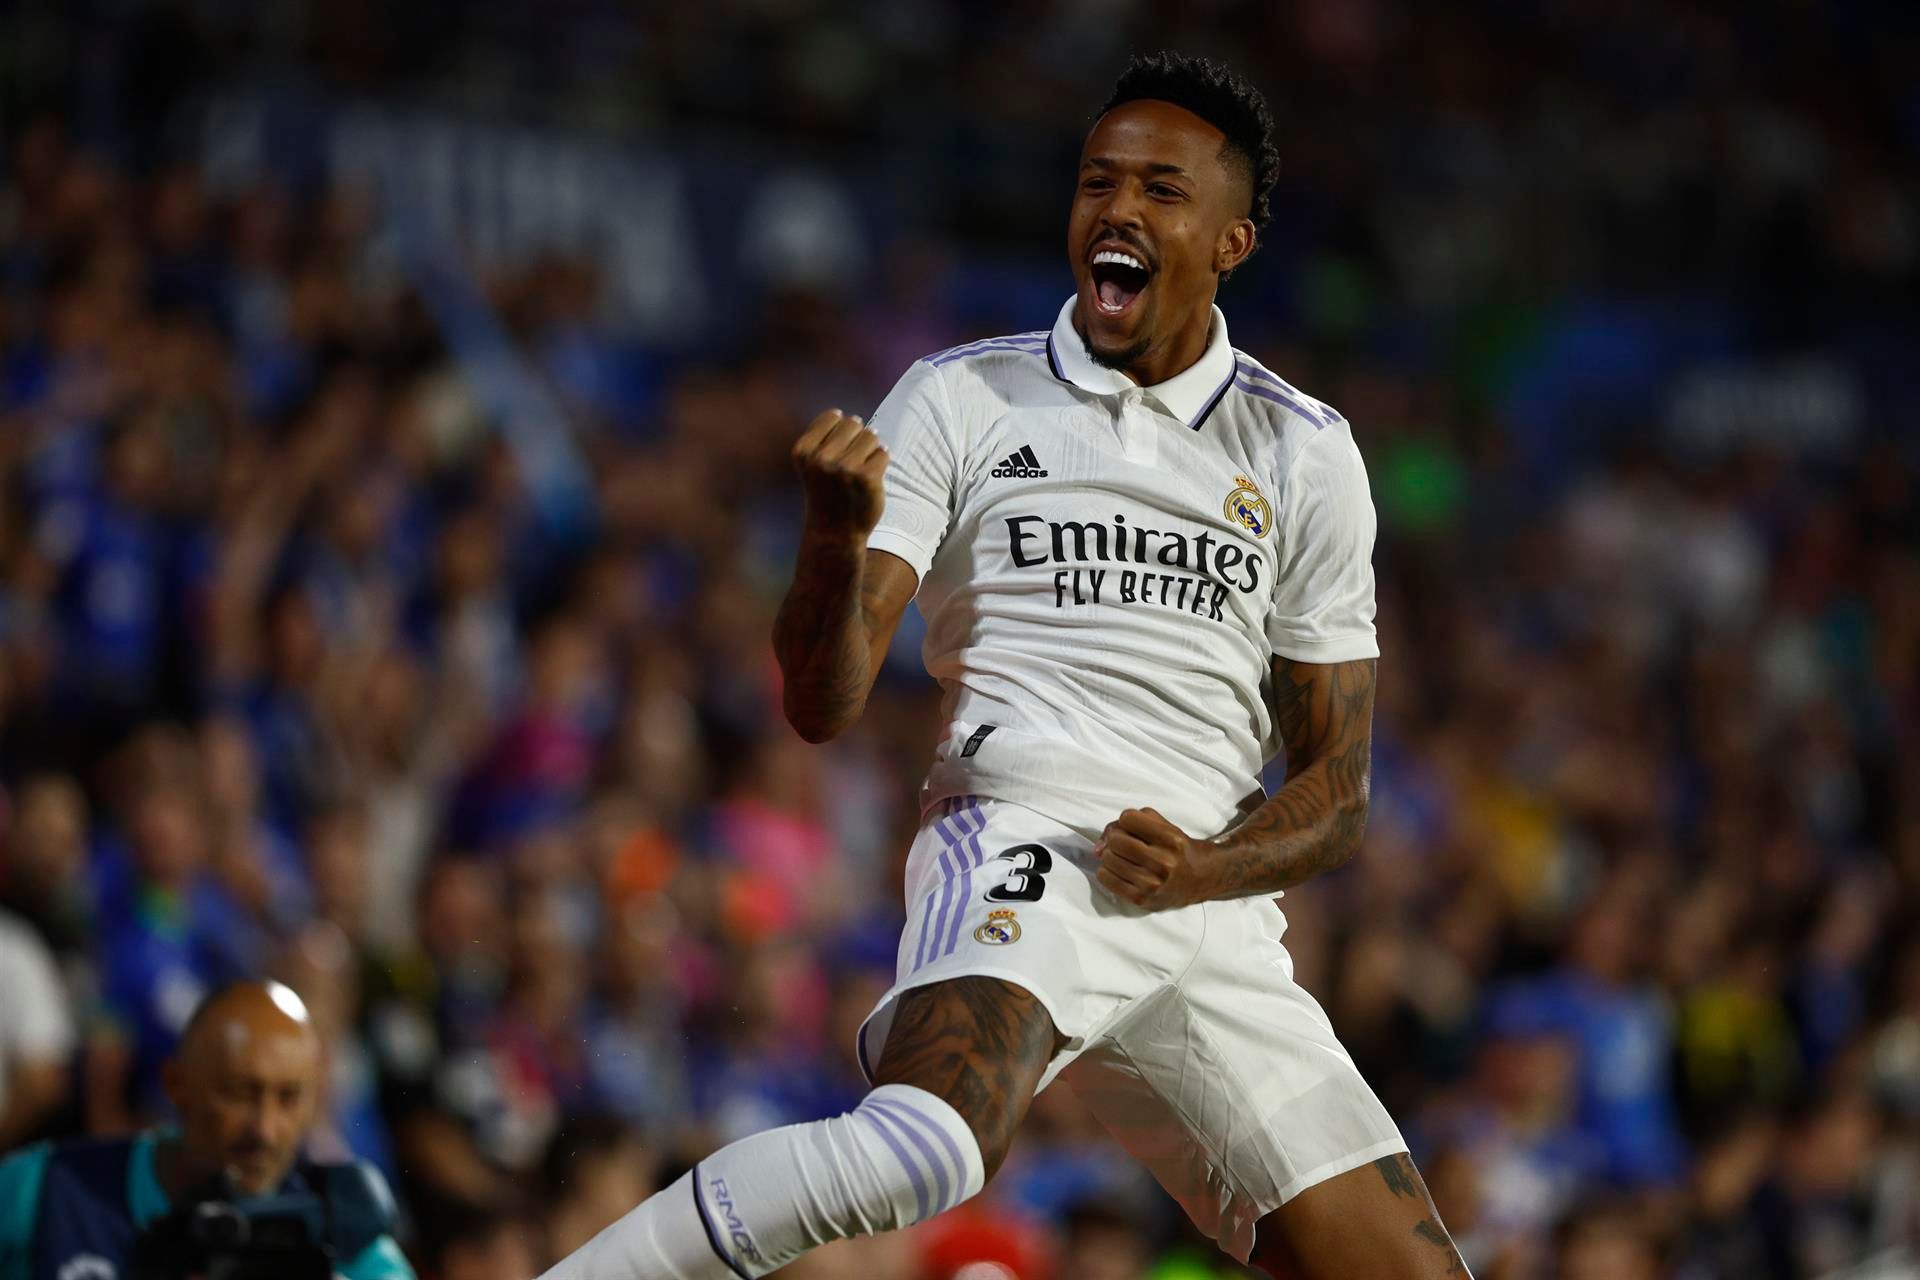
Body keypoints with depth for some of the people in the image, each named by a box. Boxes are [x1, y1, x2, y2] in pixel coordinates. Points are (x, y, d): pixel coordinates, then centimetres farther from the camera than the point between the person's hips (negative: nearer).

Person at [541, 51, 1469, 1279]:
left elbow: (1335, 795, 14)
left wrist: (1206, 869, -7)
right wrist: (837, 536, -21)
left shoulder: (1307, 454, 13)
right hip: (1028, 854, -5)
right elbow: (824, 705, -1)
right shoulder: (960, 402, 6)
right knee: (928, 1145, -37)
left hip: (1212, 908, 5)